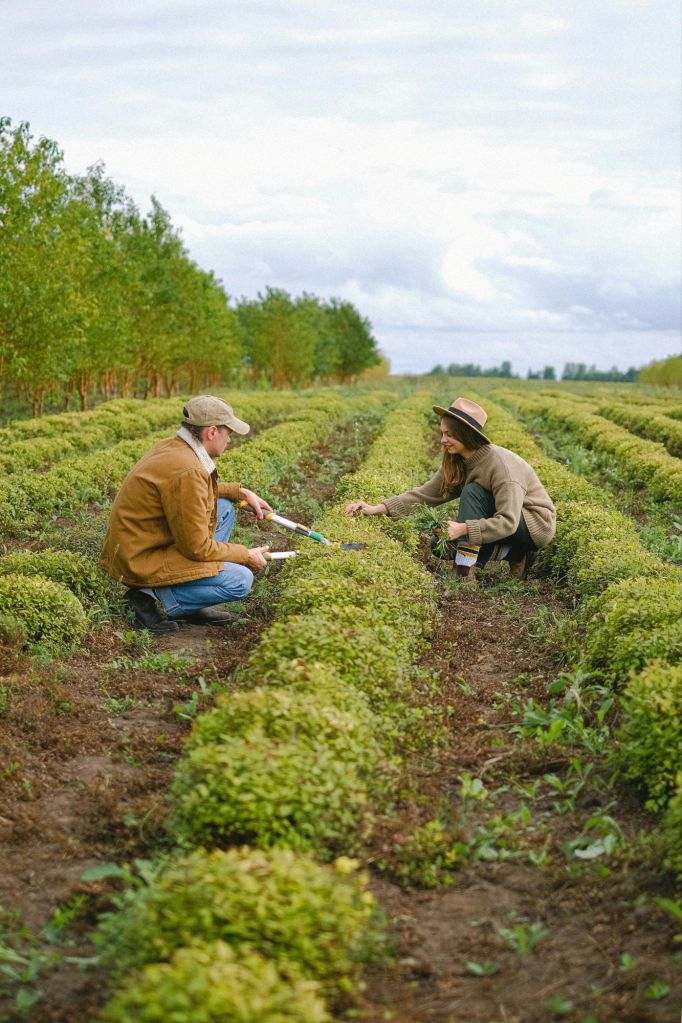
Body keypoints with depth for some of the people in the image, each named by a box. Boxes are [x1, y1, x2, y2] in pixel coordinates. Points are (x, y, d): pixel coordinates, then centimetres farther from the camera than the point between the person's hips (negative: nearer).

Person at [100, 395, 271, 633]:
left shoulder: (172, 447, 3)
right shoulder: (187, 471, -25)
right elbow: (197, 548, -20)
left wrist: (241, 491, 17)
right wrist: (246, 555, -7)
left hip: (137, 545, 10)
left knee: (224, 508, 16)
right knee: (240, 580, -16)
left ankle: (193, 605, 12)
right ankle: (156, 599, -6)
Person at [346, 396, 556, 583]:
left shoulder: (501, 465, -28)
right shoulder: (456, 463, -4)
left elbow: (508, 522, -33)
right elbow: (425, 494, -8)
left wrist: (463, 528, -41)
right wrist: (377, 509, -17)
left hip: (536, 525, -8)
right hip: (503, 519, 8)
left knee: (472, 492, -27)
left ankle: (465, 573, -25)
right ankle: (514, 554, 1)